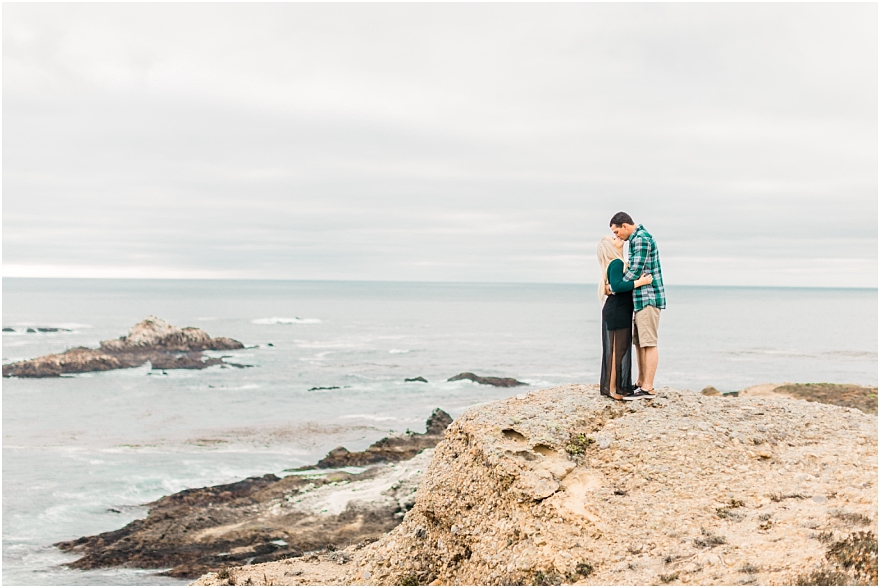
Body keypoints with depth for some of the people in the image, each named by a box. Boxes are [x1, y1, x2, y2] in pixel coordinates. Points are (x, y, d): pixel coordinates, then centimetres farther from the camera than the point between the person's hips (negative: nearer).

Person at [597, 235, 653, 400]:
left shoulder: (617, 263, 15)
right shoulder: (616, 264, -16)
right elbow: (617, 286, -28)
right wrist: (640, 282, -27)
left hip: (618, 311, 10)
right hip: (617, 311, -10)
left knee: (616, 349, 14)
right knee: (619, 349, -8)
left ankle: (610, 386, 20)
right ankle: (615, 389, -6)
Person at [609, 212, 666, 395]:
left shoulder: (641, 239, -14)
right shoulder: (637, 238, 18)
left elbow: (635, 270, -18)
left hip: (648, 297, -11)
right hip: (640, 298, 11)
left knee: (649, 343, -9)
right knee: (639, 343, 14)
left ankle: (648, 387, -8)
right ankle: (641, 382, 21)